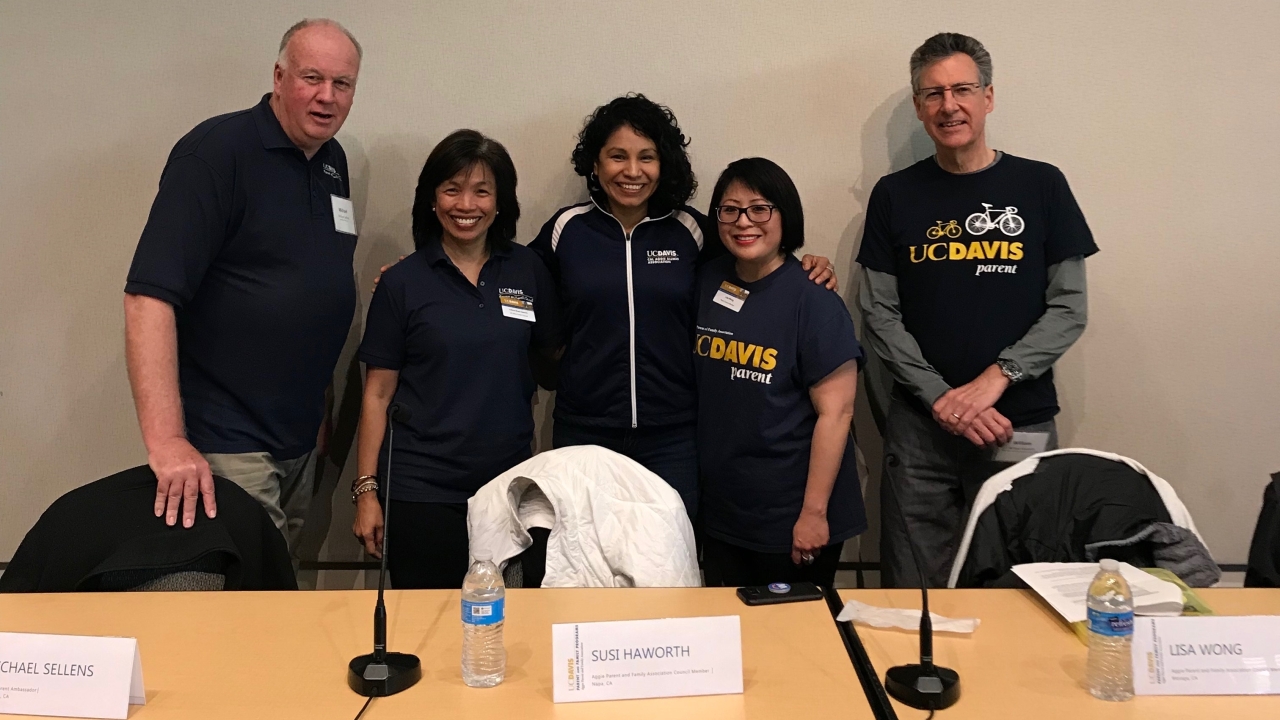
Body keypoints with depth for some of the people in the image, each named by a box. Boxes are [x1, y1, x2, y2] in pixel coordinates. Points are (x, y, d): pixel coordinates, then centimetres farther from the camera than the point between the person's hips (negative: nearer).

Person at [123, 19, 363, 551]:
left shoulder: (333, 161, 9)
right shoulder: (217, 150, -13)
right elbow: (149, 294, -22)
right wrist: (165, 441, -29)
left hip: (301, 443, 7)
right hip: (225, 446, -7)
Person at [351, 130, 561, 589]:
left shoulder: (527, 271, 3)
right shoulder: (403, 282, -2)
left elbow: (549, 368, 12)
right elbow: (378, 394, -1)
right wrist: (367, 490, -4)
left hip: (507, 483, 2)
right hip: (421, 491, -2)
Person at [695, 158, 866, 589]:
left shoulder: (814, 302, -15)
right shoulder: (709, 283, 2)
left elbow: (835, 413, -16)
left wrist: (814, 512, -16)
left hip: (792, 520, -5)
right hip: (720, 513, 5)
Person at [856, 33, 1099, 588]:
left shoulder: (1041, 186, 3)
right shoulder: (895, 195, 5)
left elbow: (1068, 309, 0)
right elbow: (879, 315, 1)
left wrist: (995, 378, -14)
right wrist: (941, 399, -11)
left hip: (1022, 423, 0)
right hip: (919, 426, 1)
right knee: (913, 587, 6)